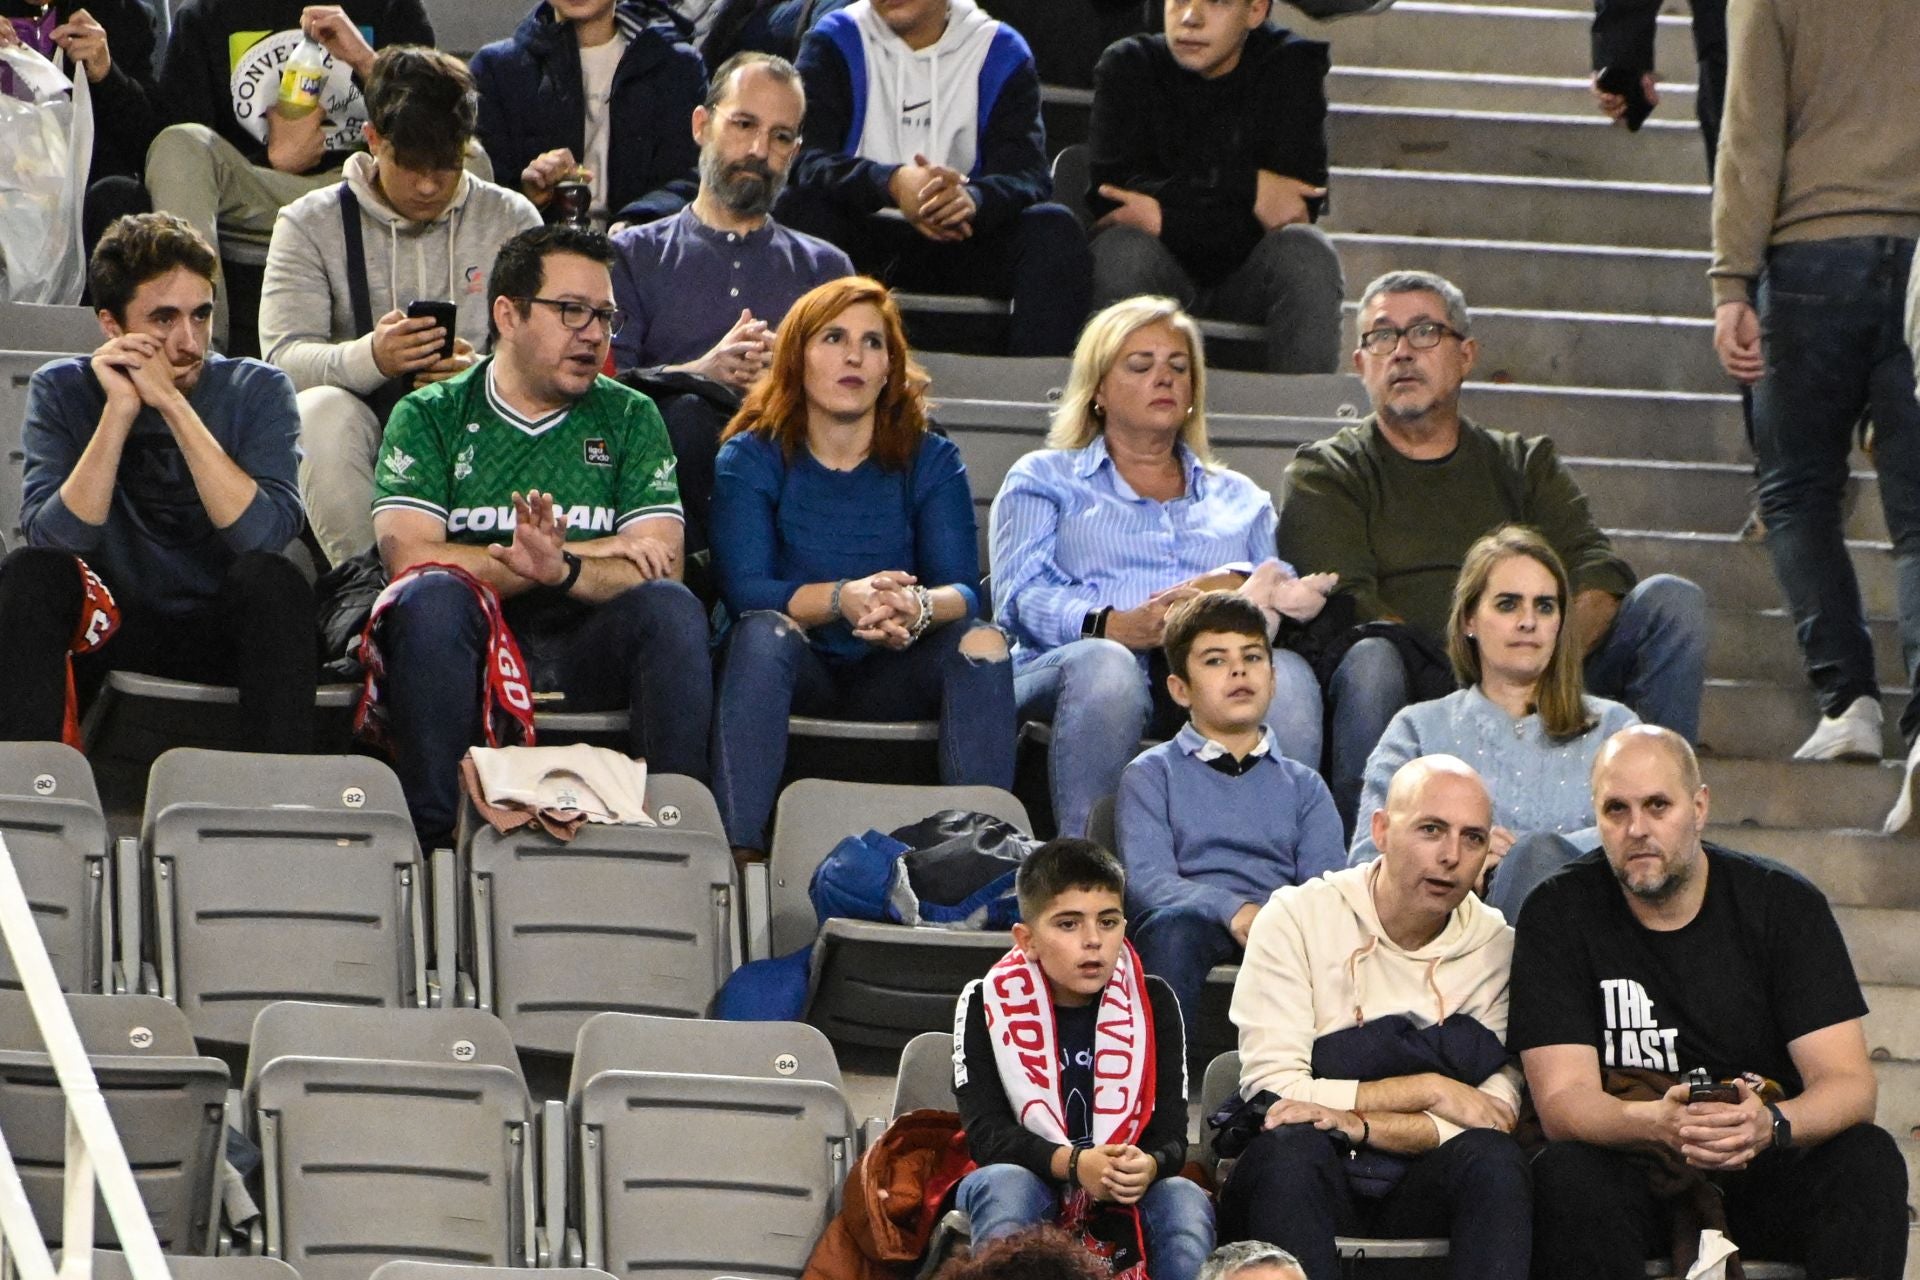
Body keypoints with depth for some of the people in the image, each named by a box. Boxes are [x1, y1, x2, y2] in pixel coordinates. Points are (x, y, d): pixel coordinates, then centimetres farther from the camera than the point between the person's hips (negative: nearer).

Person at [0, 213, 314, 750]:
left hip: (221, 633, -1)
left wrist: (172, 404, -25)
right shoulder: (64, 390, -5)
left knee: (271, 579, -30)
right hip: (107, 630, 1)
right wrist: (120, 411, -25)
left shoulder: (256, 390, -7)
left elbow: (266, 536, -23)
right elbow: (53, 540, -19)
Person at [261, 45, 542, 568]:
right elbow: (284, 357, -9)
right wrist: (369, 357, -30)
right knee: (320, 411, -34)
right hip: (366, 437, 0)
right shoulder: (309, 223, 4)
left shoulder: (511, 218, 9)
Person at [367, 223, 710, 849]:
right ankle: (432, 839, -31)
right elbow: (408, 556, -9)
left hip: (586, 653, 1)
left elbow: (660, 571, 0)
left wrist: (561, 568, -22)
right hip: (468, 652, -1)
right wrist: (595, 552, -7)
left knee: (671, 608, -27)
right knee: (432, 594, -32)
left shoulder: (630, 418, 14)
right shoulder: (431, 416, 8)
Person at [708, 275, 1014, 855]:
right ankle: (738, 850, -43)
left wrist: (919, 608, -33)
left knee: (982, 641, -25)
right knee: (763, 631, -33)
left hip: (894, 676, 2)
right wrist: (841, 599, -32)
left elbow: (963, 590, -8)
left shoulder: (931, 461, 6)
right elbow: (743, 589, -13)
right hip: (793, 674, -2)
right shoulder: (750, 460, 2)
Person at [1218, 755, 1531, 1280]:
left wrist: (1359, 1124, -20)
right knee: (1293, 1146, -35)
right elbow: (1273, 1089, -11)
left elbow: (1497, 1115, -5)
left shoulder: (1497, 947, 5)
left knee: (1493, 1158, -29)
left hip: (1422, 1193, 2)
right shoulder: (1298, 918, -2)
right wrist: (1427, 1091, -11)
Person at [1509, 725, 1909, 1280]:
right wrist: (1657, 1124, -36)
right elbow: (1561, 1102, -13)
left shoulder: (1785, 905, -2)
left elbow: (1850, 1085, -9)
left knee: (1869, 1158, -28)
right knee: (1565, 1174, -33)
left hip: (1765, 1172, 1)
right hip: (1630, 1178, -1)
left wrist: (1771, 1124, -33)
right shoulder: (1557, 915, -4)